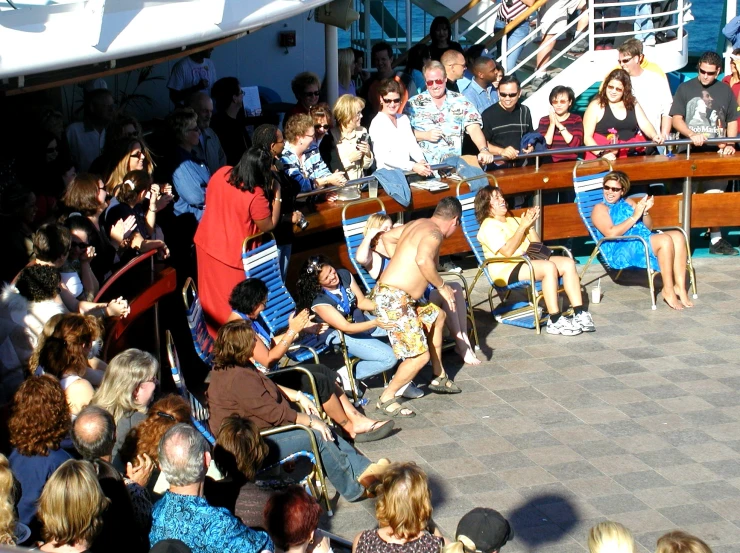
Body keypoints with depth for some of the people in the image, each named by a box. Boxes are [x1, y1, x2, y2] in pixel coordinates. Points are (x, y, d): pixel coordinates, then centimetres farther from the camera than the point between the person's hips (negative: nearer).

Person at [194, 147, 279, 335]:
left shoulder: (222, 173, -8)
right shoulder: (256, 196, -27)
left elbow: (210, 199, 9)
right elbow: (268, 226, -14)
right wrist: (277, 196, -10)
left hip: (206, 243, 7)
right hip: (232, 254, -7)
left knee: (212, 295, 21)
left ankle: (212, 335, 37)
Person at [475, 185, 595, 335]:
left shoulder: (513, 220, 23)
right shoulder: (488, 226, -3)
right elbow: (507, 251, -17)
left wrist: (530, 225, 1)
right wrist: (523, 226, -12)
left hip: (529, 261, 8)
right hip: (506, 270, -8)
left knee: (568, 263, -11)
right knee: (549, 267, -31)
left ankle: (579, 314, -15)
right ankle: (555, 321, -32)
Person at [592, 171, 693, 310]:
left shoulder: (628, 202, 23)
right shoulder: (600, 208, 5)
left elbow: (648, 228, 20)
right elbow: (611, 233, -13)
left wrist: (645, 212, 0)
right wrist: (634, 216, -12)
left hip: (645, 241, 7)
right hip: (620, 252, -7)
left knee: (677, 236, -20)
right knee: (665, 240, -29)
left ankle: (680, 287, -23)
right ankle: (668, 291, -24)